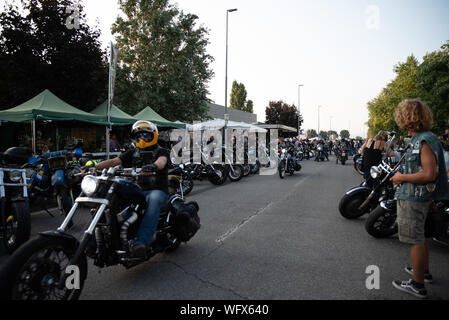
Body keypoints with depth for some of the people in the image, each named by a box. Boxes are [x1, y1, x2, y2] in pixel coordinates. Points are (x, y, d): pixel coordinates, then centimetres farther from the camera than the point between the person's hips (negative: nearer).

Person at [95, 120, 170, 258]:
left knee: (154, 199, -40)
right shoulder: (133, 153, 18)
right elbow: (114, 161, 6)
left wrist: (154, 166, -46)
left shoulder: (162, 151, 2)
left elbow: (161, 161, -22)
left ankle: (141, 242, -49)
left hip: (158, 190, -5)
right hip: (138, 189, 5)